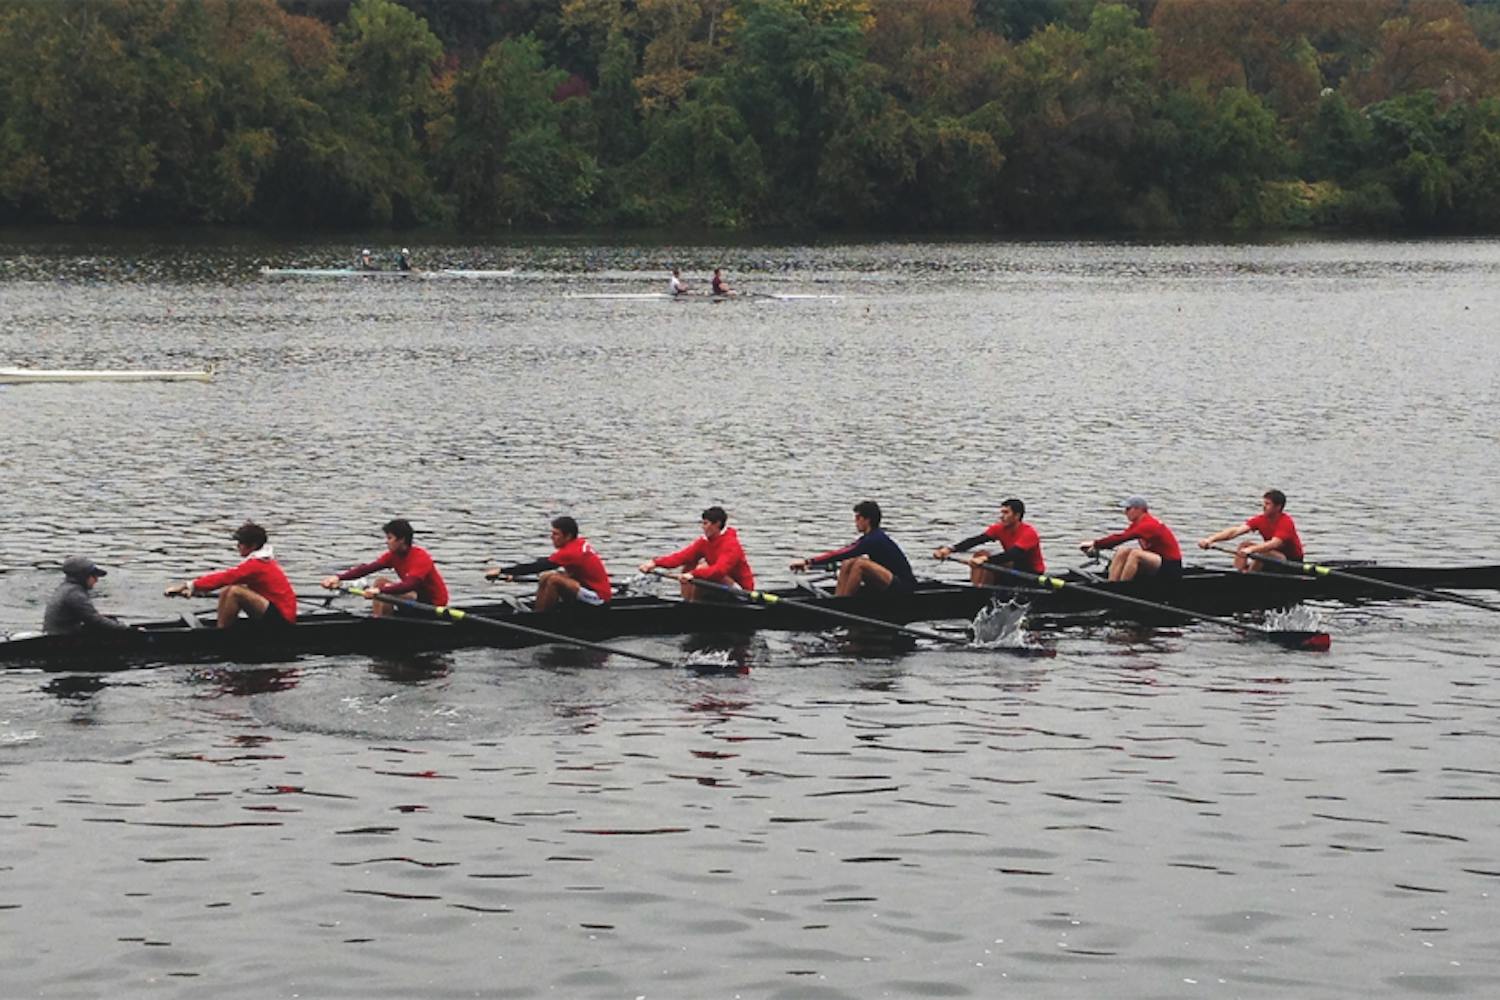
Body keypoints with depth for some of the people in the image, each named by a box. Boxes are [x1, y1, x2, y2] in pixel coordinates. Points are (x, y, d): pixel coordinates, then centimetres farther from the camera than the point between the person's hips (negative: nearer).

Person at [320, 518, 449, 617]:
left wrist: (379, 591, -50)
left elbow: (410, 585, -39)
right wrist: (338, 577, -23)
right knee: (380, 581, 2)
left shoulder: (420, 558, -24)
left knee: (387, 591, -26)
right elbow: (367, 568, -10)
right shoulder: (393, 555, 1)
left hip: (434, 604, -9)